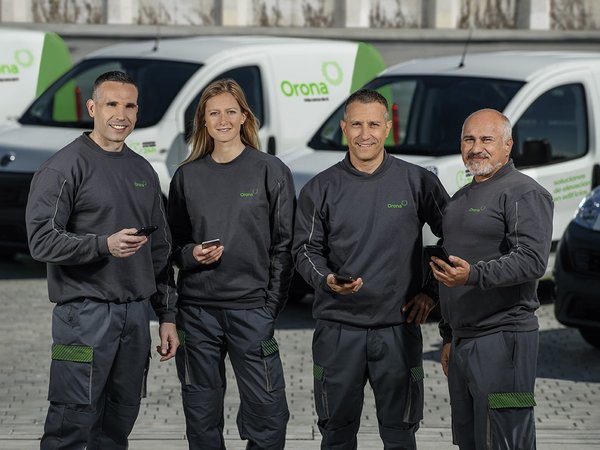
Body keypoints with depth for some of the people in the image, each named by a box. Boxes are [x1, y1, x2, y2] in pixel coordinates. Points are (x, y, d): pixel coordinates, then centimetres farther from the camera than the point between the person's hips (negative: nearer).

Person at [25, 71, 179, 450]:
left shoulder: (143, 171, 16)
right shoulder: (65, 167, -6)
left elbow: (160, 250, 20)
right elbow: (42, 240, -14)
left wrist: (167, 316, 16)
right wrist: (105, 245, -27)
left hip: (136, 314, 7)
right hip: (85, 314, -6)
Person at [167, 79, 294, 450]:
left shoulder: (271, 171, 1)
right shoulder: (187, 175, 10)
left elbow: (284, 245, 0)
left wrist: (271, 305, -7)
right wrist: (192, 255, -6)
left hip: (251, 308, -3)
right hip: (197, 309, 3)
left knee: (267, 411, -6)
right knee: (201, 414, 8)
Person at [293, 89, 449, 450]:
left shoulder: (418, 182, 1)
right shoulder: (321, 189, 4)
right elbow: (306, 250, 4)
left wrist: (433, 291, 2)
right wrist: (327, 280, -16)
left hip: (398, 328, -1)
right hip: (338, 328, 1)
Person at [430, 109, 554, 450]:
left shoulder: (524, 194, -8)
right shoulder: (461, 199, 21)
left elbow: (532, 260, -22)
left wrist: (474, 275, -33)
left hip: (502, 340, -9)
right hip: (463, 342, 9)